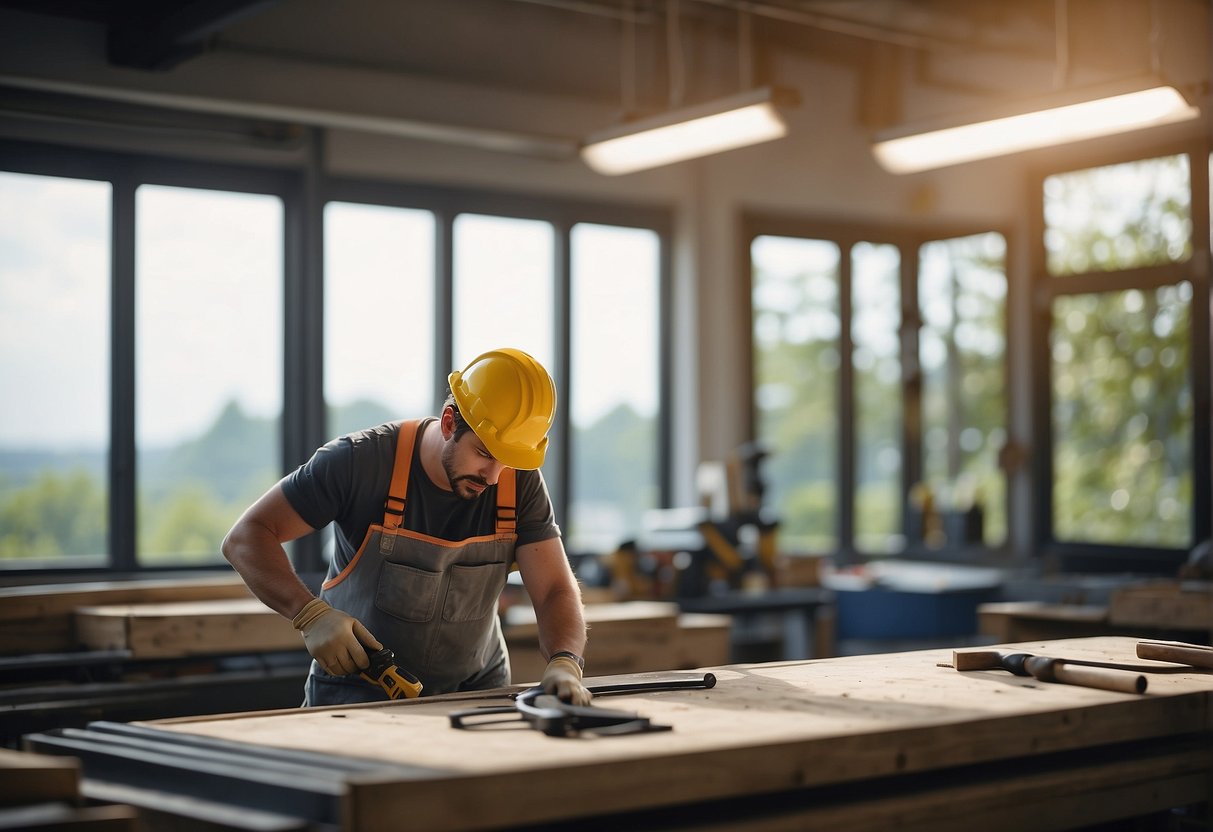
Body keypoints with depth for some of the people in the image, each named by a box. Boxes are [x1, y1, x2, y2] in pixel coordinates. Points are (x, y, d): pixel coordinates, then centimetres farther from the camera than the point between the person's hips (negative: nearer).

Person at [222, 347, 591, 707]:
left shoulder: (521, 483, -9)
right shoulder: (362, 461, -18)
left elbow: (556, 591, -12)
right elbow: (245, 537, -15)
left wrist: (565, 664, -34)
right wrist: (311, 613, -31)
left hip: (475, 691, 3)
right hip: (357, 692, -3)